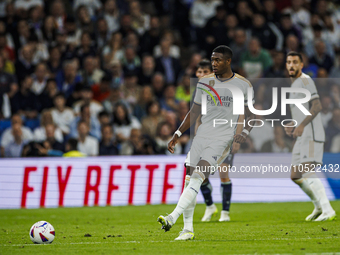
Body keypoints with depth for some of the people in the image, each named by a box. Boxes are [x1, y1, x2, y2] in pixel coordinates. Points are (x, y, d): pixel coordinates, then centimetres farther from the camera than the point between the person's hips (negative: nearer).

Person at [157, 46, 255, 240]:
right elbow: (194, 112, 18)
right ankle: (188, 230, 8)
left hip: (222, 140, -5)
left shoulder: (244, 85, 0)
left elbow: (251, 114, 6)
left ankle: (173, 218, -30)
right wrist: (177, 135, 12)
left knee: (197, 178, -21)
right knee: (189, 179, -2)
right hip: (202, 136, 5)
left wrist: (245, 133, -14)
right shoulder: (205, 82, 11)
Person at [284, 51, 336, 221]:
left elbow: (317, 106, -19)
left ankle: (327, 211, -22)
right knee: (295, 176, 11)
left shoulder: (305, 80, -8)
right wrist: (292, 125, 13)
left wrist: (302, 125, -25)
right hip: (302, 138, 10)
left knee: (308, 173, -19)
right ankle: (319, 207, 23)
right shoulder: (294, 84, 22)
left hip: (311, 136, -10)